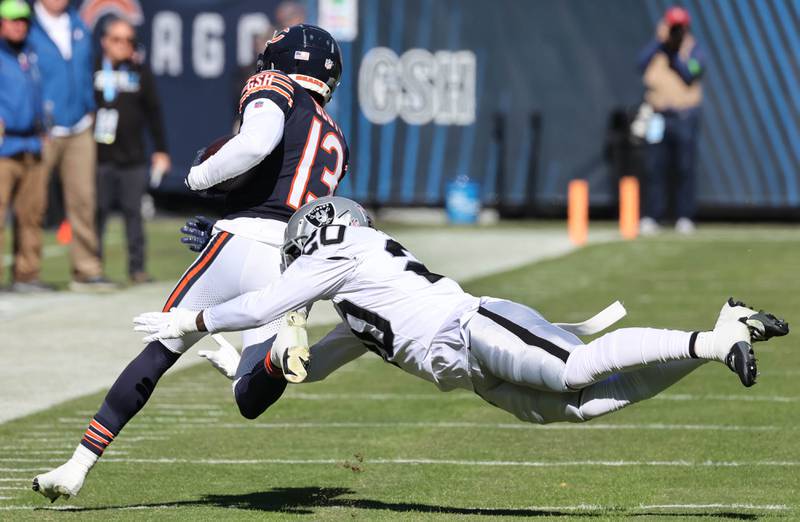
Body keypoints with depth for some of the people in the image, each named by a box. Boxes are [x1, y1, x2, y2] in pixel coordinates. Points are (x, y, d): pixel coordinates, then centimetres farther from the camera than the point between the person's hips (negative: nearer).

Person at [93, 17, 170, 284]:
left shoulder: (141, 72, 8)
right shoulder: (92, 69, 1)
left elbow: (153, 112, 12)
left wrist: (161, 150, 9)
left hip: (133, 158, 2)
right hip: (99, 156, -2)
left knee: (133, 213, 4)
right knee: (96, 213, 1)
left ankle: (137, 267, 8)